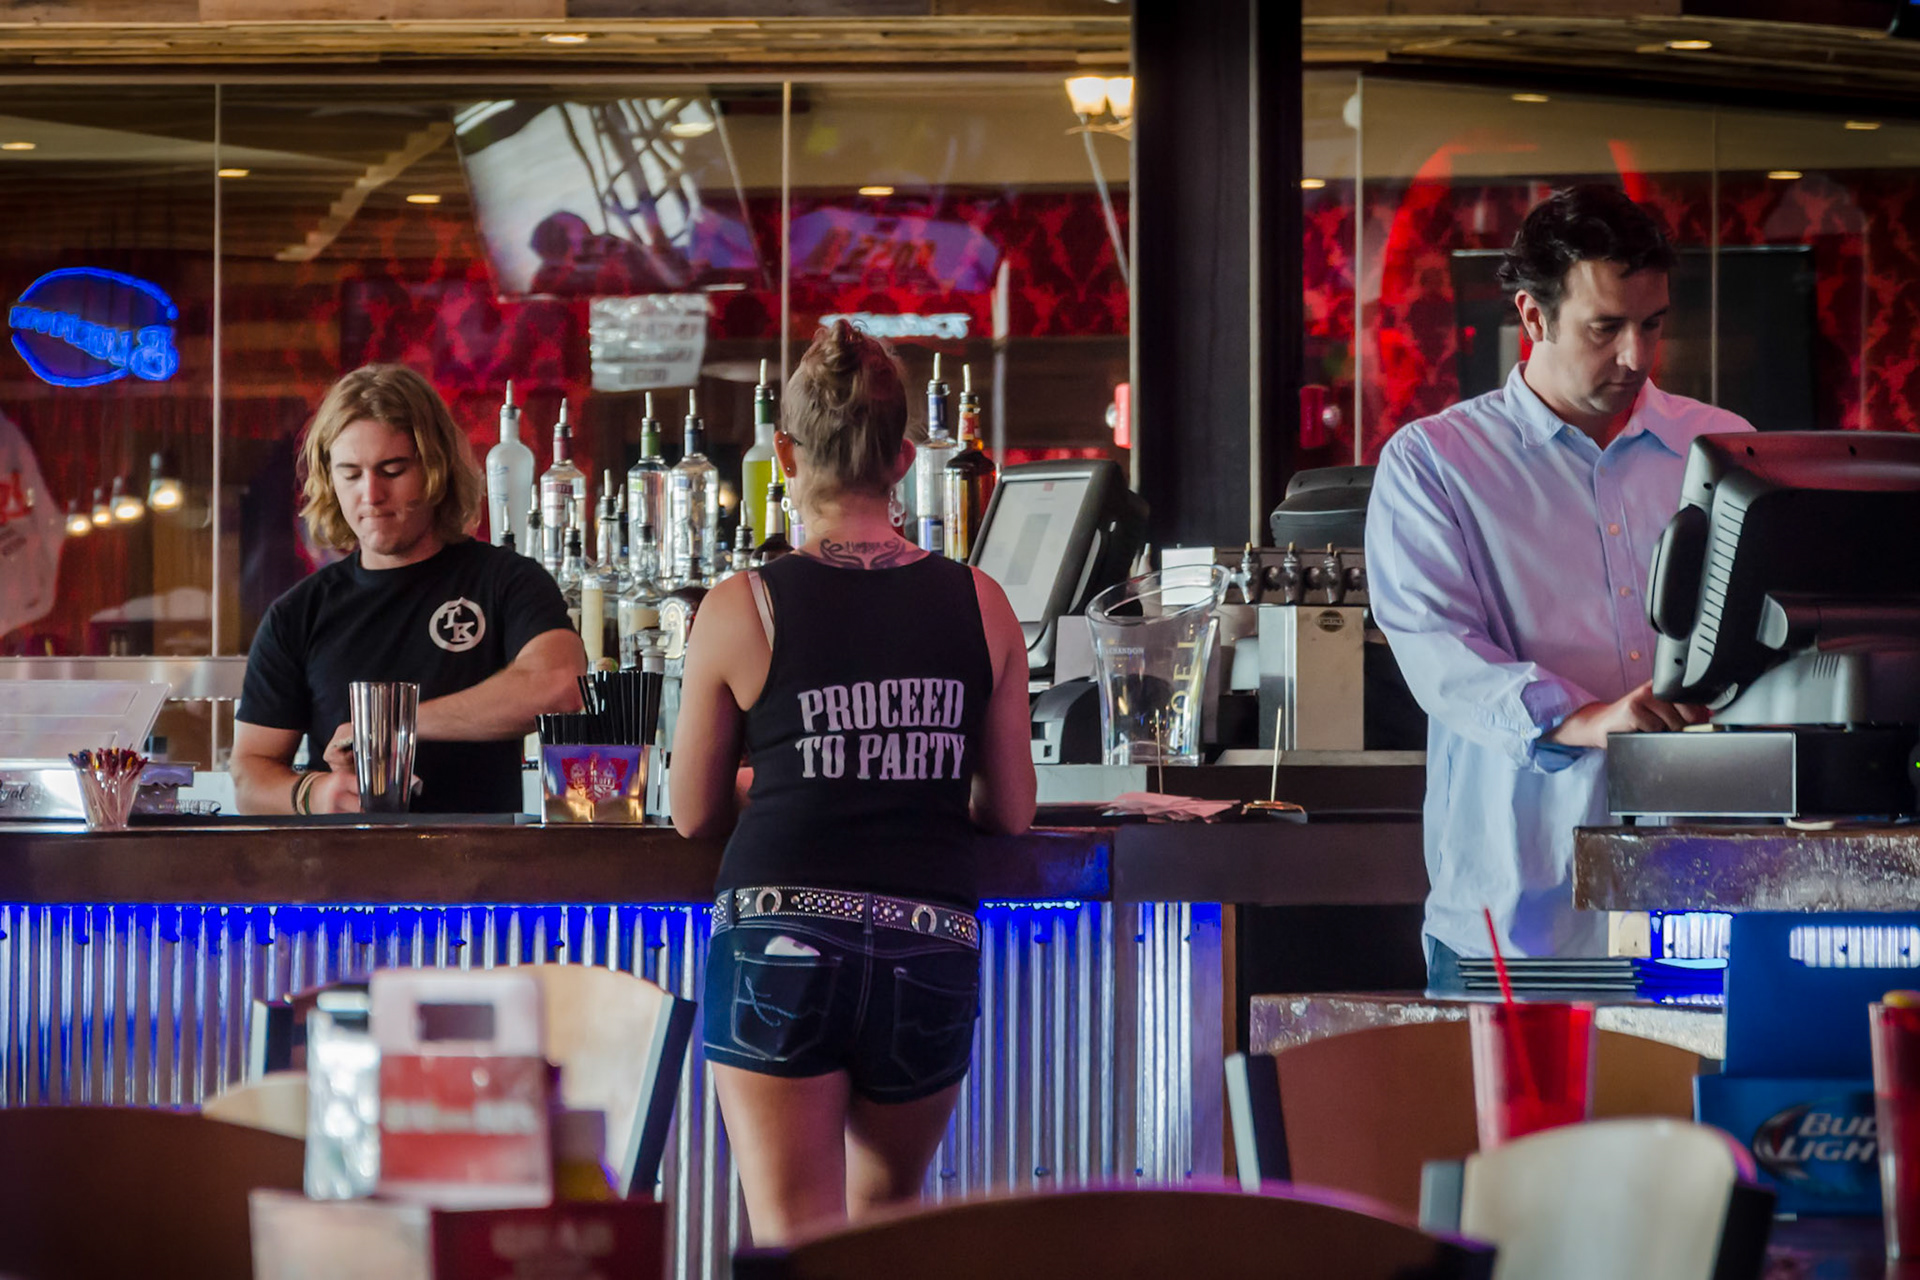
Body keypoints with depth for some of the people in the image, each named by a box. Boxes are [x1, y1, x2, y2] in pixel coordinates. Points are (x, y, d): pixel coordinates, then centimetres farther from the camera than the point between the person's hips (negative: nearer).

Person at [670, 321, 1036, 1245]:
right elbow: (1012, 812, 8)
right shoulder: (981, 606, 1)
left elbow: (693, 814, 4)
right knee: (887, 1215, 24)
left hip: (778, 948, -3)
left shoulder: (741, 609, -5)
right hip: (931, 955, 3)